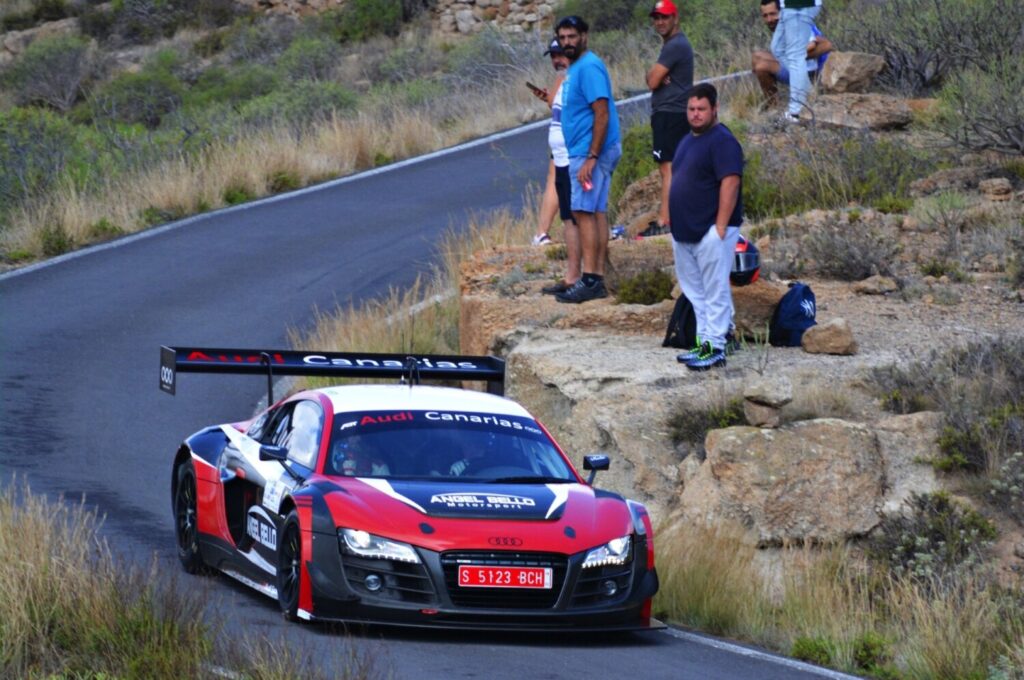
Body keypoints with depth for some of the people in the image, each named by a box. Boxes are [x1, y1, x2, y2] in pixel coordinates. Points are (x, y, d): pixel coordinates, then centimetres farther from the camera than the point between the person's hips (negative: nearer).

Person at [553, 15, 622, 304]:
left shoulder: (589, 68, -15)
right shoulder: (575, 68, 15)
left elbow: (602, 114, -21)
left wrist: (591, 158, -24)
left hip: (590, 151, -10)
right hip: (583, 151, 10)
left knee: (584, 212, -12)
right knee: (596, 213, 9)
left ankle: (590, 281, -15)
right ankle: (597, 280, 10)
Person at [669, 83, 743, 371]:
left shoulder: (722, 141, -13)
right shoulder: (688, 140, 16)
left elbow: (730, 183, -21)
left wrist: (721, 227, -24)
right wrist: (676, 224, 18)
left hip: (710, 232, -10)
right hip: (685, 232, 10)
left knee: (715, 292, -6)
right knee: (695, 292, 14)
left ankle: (715, 349, -5)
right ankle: (704, 342, 22)